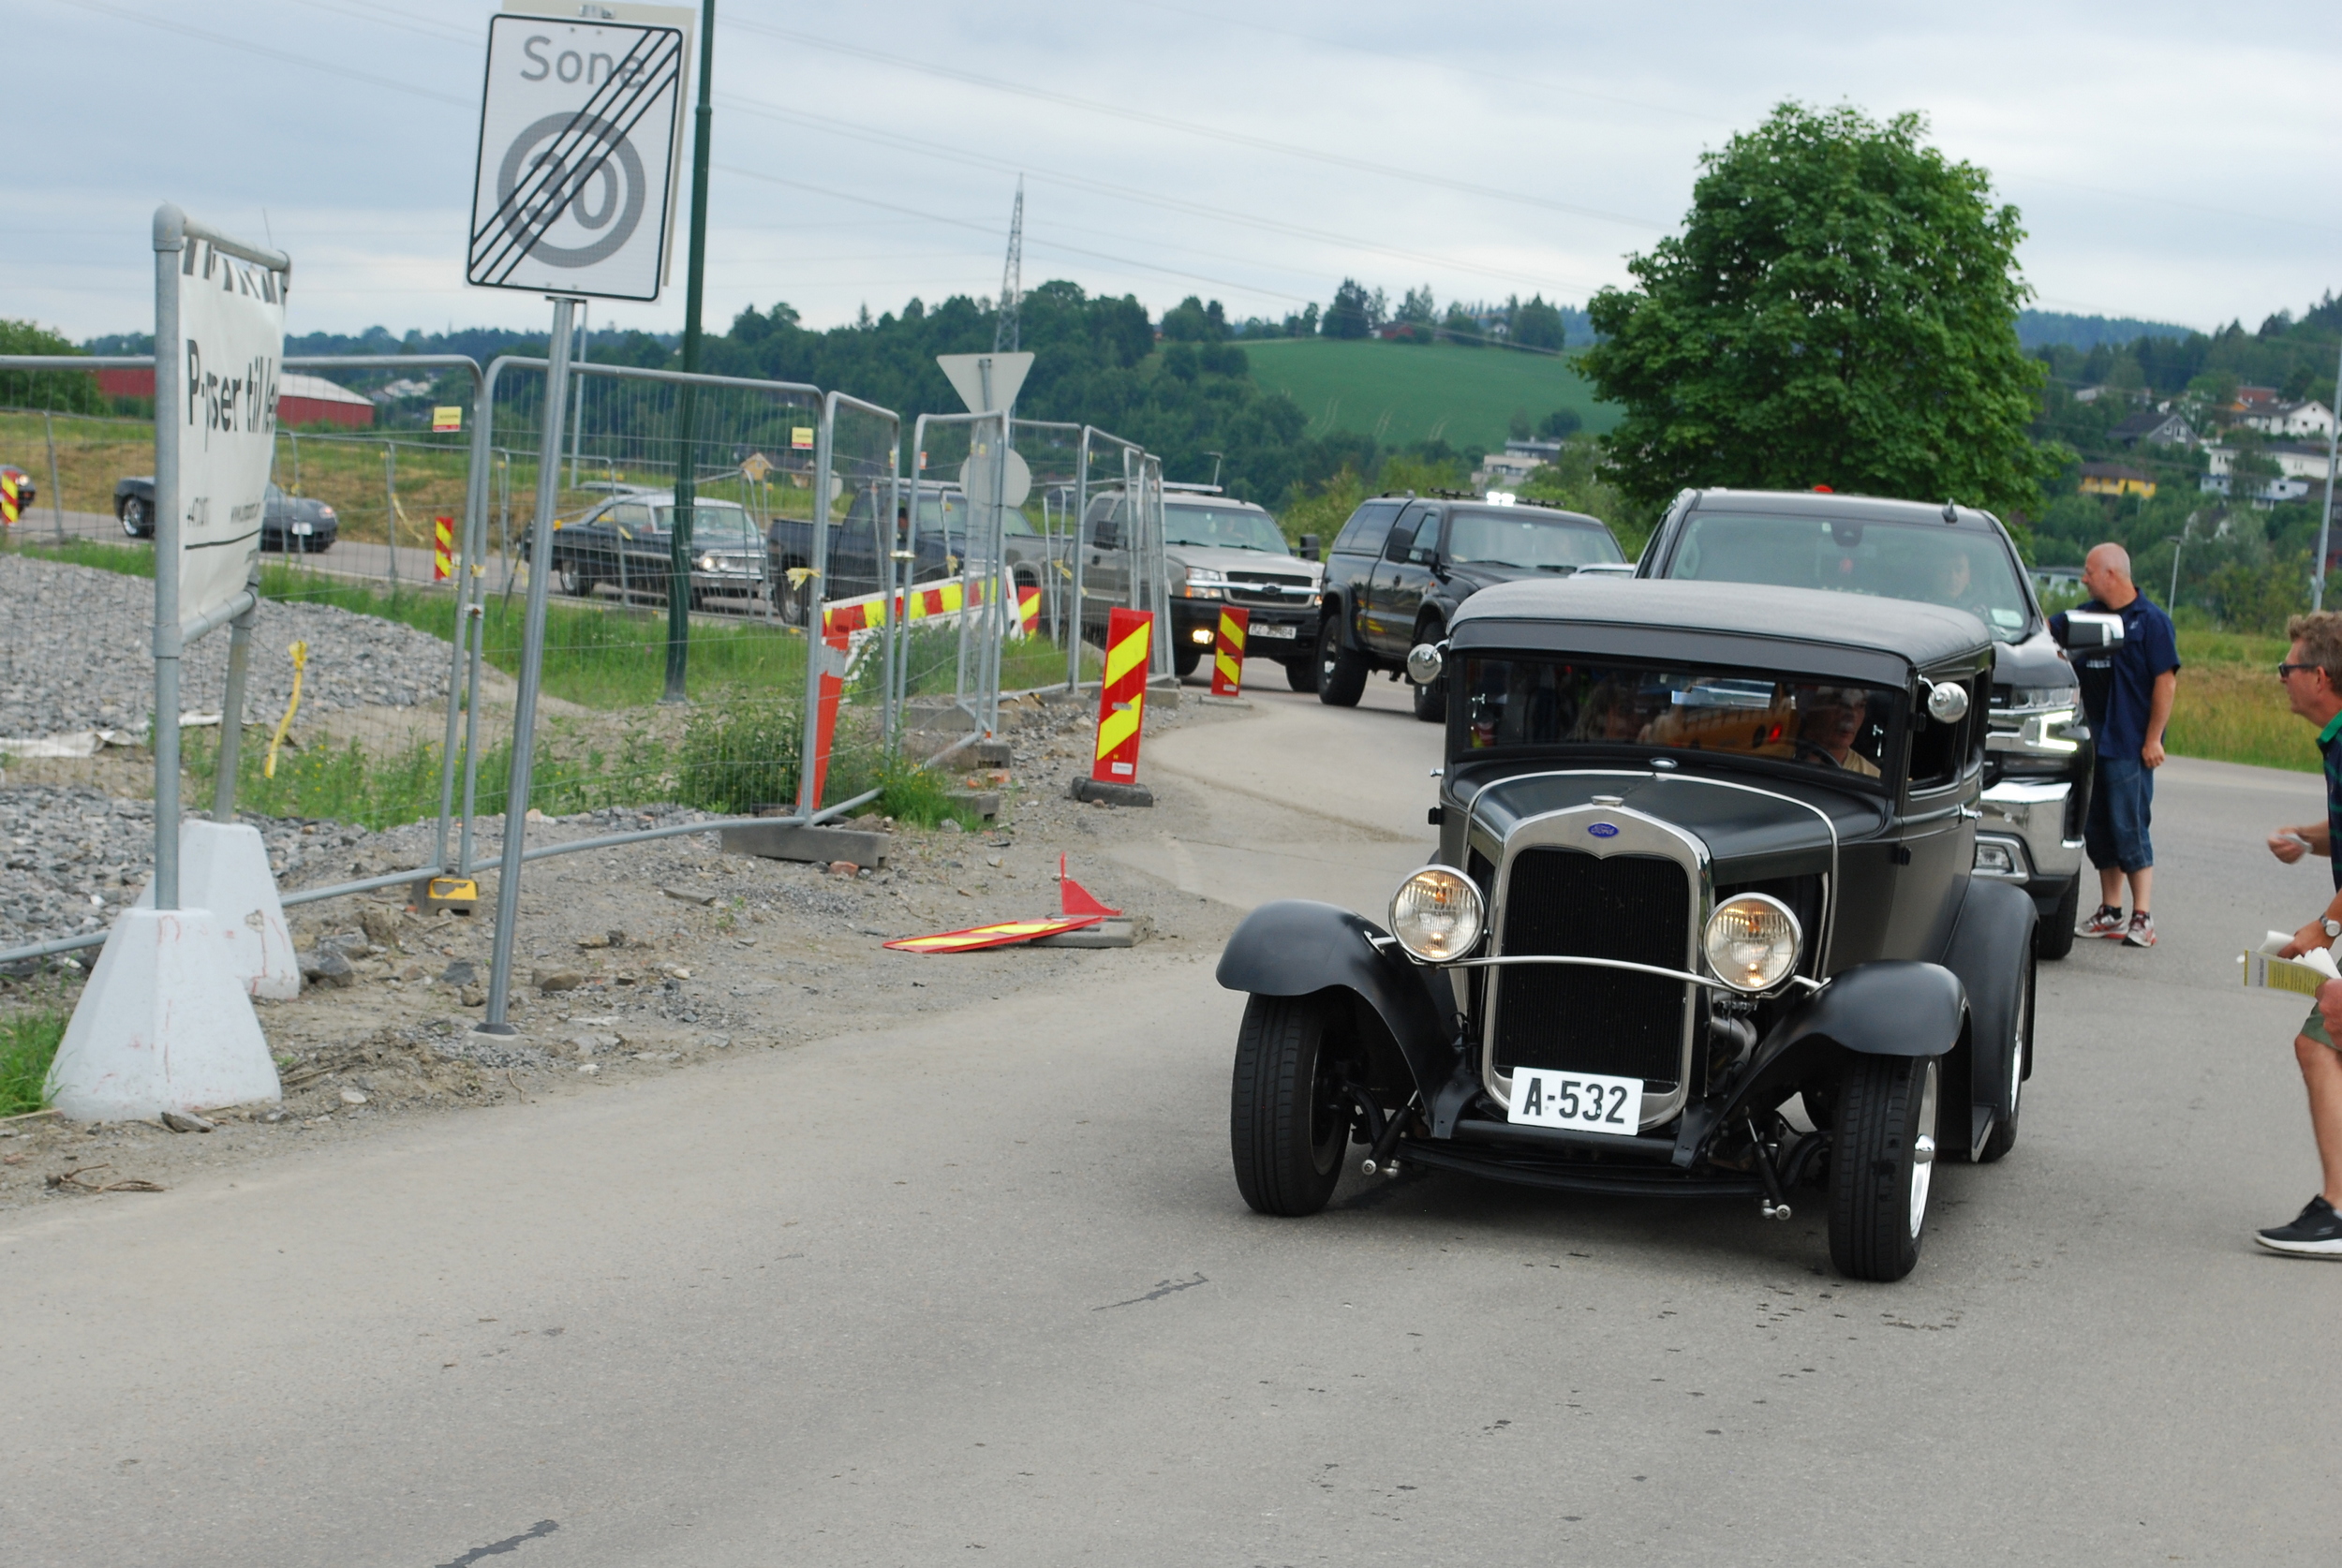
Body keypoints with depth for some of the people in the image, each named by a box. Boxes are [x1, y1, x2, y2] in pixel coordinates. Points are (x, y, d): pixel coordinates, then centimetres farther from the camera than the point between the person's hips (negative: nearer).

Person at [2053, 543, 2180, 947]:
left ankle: (2142, 918, -5)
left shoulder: (2150, 621, -7)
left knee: (2130, 830, -8)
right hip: (2093, 743, 7)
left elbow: (2166, 682, -9)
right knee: (2098, 830, 9)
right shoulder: (2087, 616, 12)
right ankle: (2110, 913, 17)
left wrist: (2153, 739, -13)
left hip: (2131, 747, -7)